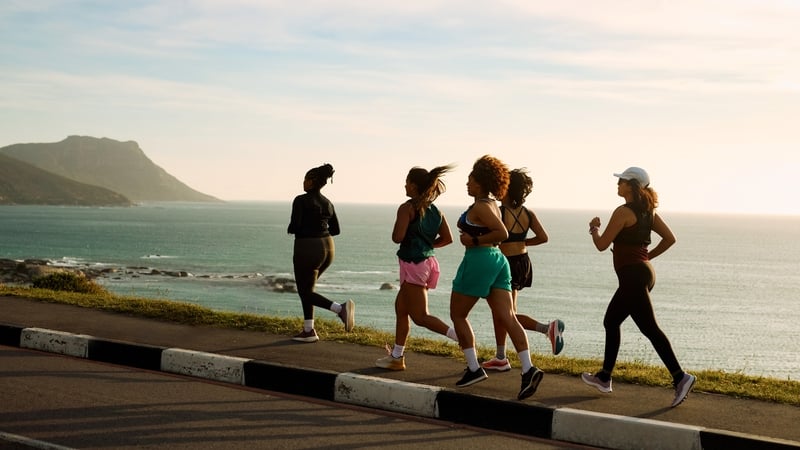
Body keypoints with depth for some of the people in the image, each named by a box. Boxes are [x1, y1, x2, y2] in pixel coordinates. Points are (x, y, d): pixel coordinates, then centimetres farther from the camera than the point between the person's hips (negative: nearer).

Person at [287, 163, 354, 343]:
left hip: (307, 250, -7)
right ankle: (308, 331, 17)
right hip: (327, 249, 7)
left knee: (306, 293, 4)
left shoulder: (301, 200, -11)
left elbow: (295, 227, -17)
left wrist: (291, 229, 6)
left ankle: (341, 308, -18)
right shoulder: (327, 203, 9)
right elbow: (335, 230, 12)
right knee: (306, 287, 21)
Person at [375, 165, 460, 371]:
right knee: (400, 307, 18)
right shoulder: (435, 210, 9)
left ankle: (462, 338, -19)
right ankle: (396, 356, 24)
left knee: (420, 317, -5)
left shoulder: (407, 208, -13)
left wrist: (397, 224, 1)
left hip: (413, 264, -9)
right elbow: (447, 238, 6)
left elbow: (397, 237, -19)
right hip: (427, 260, 9)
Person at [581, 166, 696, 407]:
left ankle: (680, 377, -16)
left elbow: (602, 244, -11)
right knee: (611, 321, 18)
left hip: (633, 275, -10)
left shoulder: (623, 211, -14)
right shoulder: (648, 211, 11)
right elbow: (669, 238, 12)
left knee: (649, 328, -11)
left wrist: (594, 228, 8)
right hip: (643, 272, 10)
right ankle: (604, 378, 24)